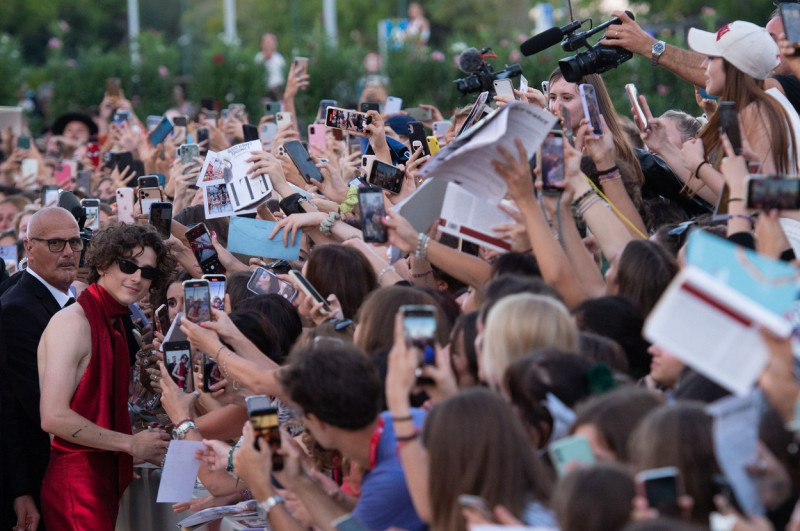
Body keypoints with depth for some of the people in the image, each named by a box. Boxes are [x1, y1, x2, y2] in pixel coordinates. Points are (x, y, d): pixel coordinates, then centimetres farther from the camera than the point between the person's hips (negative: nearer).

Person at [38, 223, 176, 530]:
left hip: (106, 476, 9)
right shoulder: (73, 322, -13)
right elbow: (54, 417, -21)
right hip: (75, 479, -9)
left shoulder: (112, 323, 14)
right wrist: (131, 444, -13)